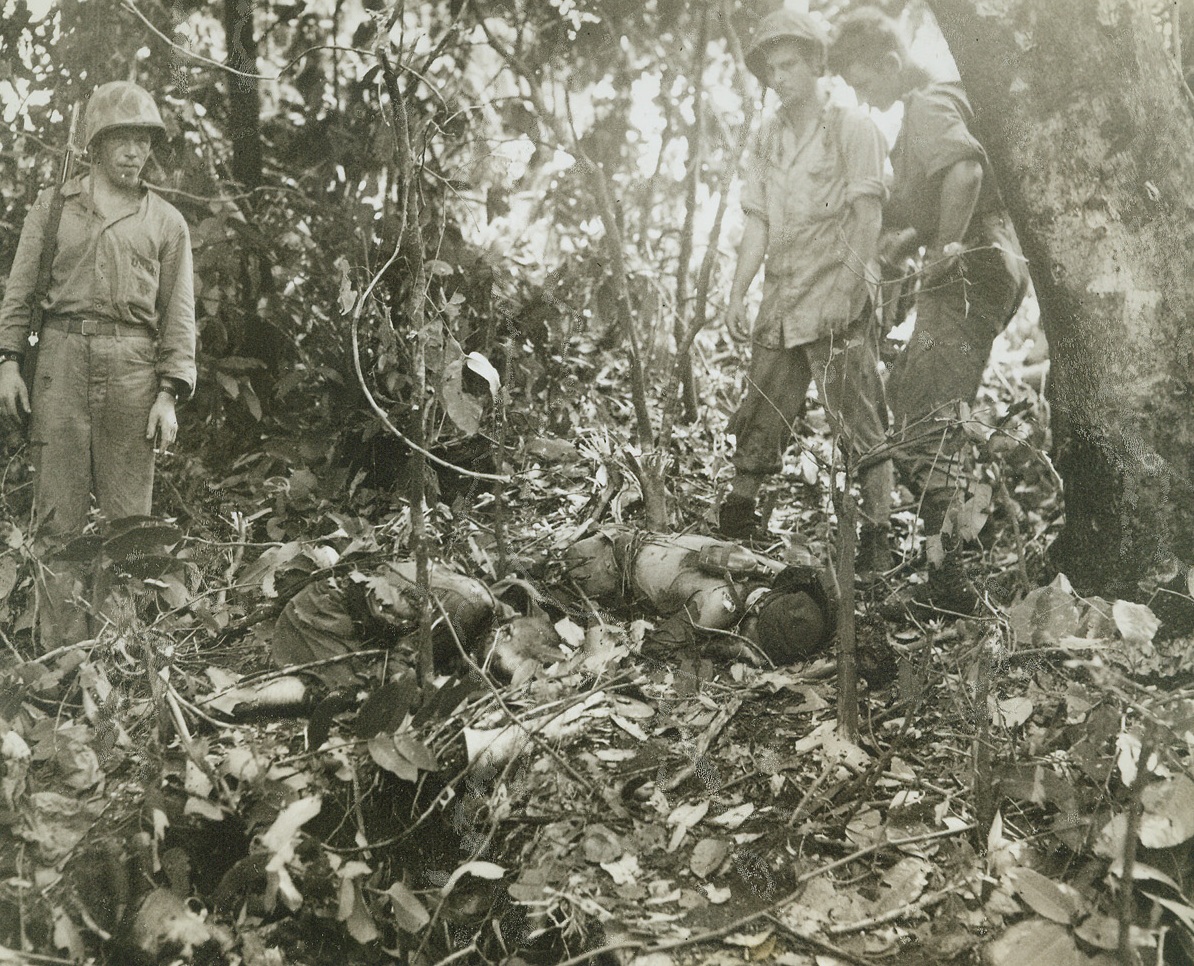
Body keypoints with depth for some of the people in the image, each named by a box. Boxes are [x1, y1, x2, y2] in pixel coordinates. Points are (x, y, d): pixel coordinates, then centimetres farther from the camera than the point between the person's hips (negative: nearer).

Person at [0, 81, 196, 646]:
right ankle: (62, 649, 0)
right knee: (58, 511, -3)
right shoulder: (53, 207, 15)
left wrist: (170, 393, -2)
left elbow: (179, 314, 8)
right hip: (61, 357, 0)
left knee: (127, 513, 0)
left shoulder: (167, 222, 13)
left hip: (133, 365, 0)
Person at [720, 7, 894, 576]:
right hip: (780, 300, 6)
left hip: (837, 300, -5)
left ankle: (876, 540, -2)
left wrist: (850, 282, -20)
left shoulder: (852, 127, 0)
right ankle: (734, 525, 16)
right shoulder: (768, 139, 17)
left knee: (861, 423, -6)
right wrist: (737, 294, 9)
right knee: (759, 420, 7)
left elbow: (867, 211, -9)